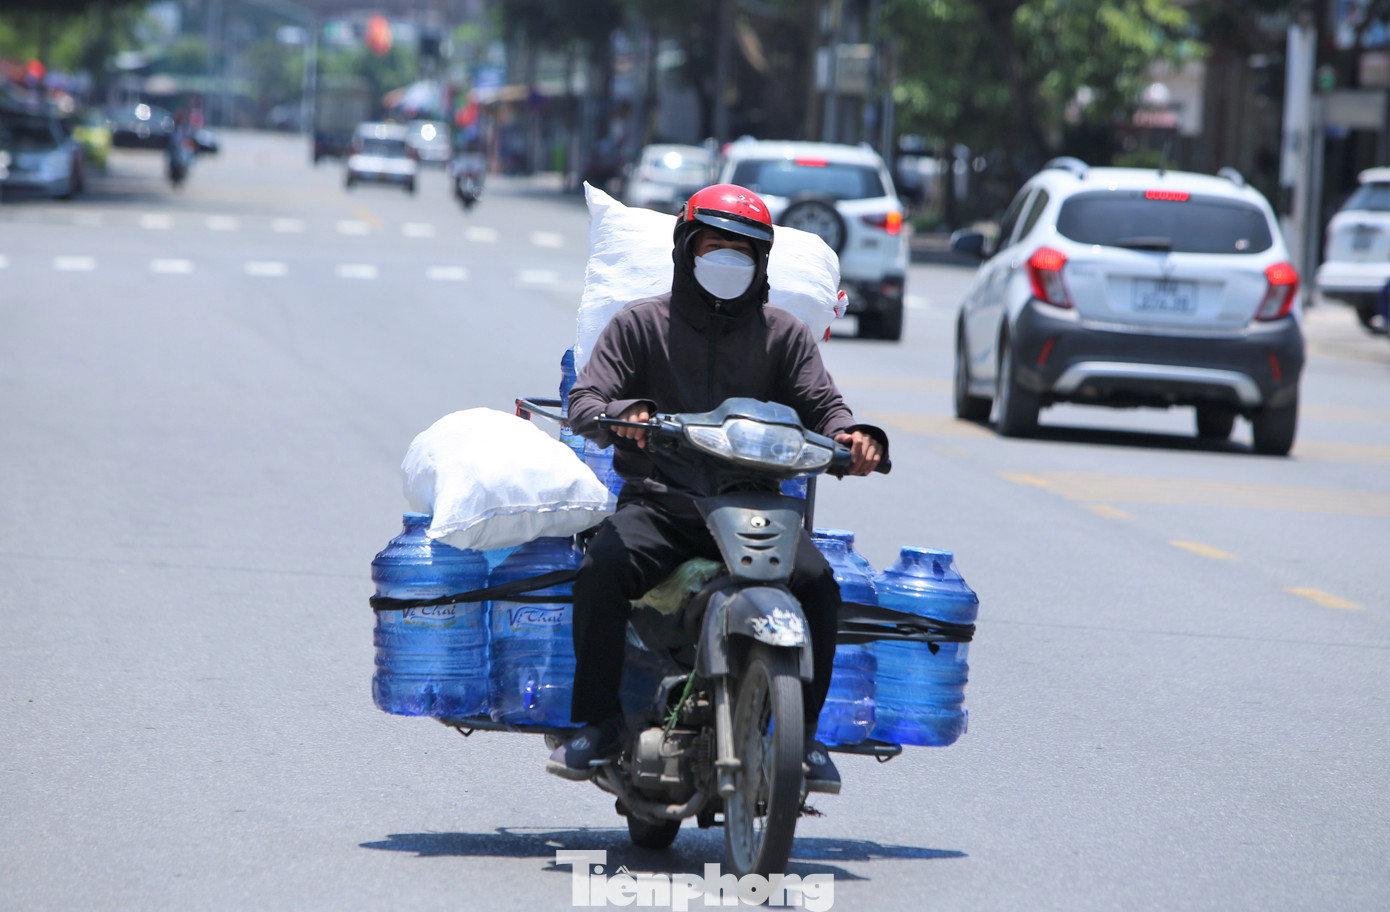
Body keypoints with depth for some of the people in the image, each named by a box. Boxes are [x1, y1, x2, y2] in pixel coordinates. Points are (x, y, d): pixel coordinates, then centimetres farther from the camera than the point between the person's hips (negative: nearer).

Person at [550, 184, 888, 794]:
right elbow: (585, 402, 1)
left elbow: (821, 404, 6)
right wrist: (621, 415, -24)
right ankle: (597, 725, -15)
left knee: (816, 582, -26)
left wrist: (852, 436, -19)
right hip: (658, 499, -1)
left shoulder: (783, 334, 14)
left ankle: (803, 733, -10)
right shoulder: (641, 324, 10)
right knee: (602, 571, -31)